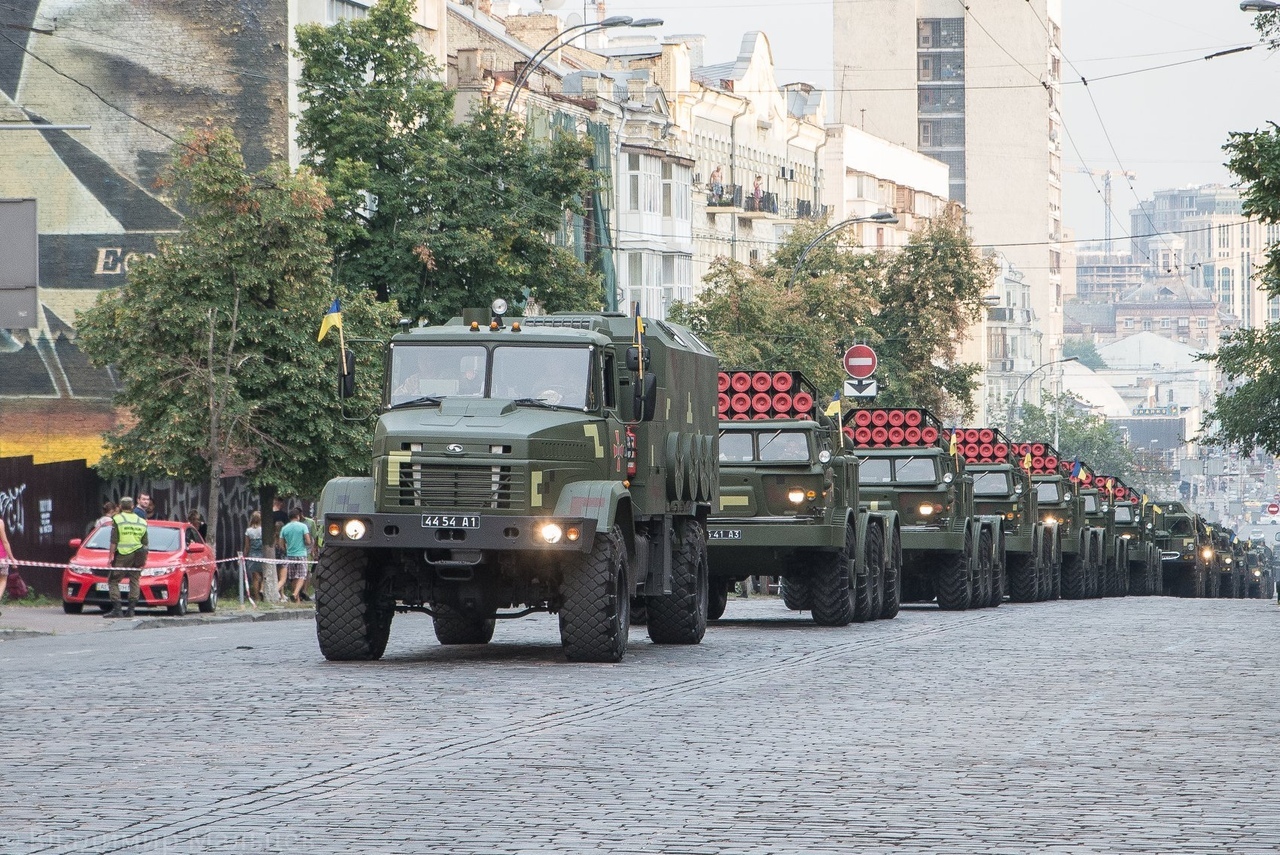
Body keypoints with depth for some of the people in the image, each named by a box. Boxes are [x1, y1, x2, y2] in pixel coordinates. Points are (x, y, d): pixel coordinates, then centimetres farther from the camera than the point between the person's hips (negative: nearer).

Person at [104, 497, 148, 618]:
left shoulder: (117, 519, -2)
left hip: (122, 555, -4)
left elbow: (114, 541, -7)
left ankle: (116, 609, -9)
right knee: (135, 582, 10)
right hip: (137, 555, 4)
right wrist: (145, 559, 18)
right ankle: (131, 609, 5)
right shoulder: (141, 522, 12)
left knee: (113, 581, 1)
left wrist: (110, 556, -4)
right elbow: (145, 543, 13)